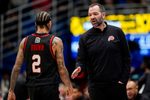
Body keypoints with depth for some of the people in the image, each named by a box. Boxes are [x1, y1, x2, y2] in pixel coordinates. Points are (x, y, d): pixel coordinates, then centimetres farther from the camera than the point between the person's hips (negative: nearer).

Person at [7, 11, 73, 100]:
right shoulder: (55, 42, -5)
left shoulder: (25, 41, 6)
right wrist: (69, 87, 1)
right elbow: (61, 69, -8)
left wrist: (11, 90, 11)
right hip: (50, 88, -4)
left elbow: (16, 68, 6)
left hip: (32, 88, 4)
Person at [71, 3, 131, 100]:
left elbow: (126, 57, 4)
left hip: (117, 84, 0)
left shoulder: (117, 32, 3)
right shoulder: (85, 37, 5)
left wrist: (123, 80, -3)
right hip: (96, 86, 0)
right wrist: (79, 68, -18)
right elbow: (81, 60, 5)